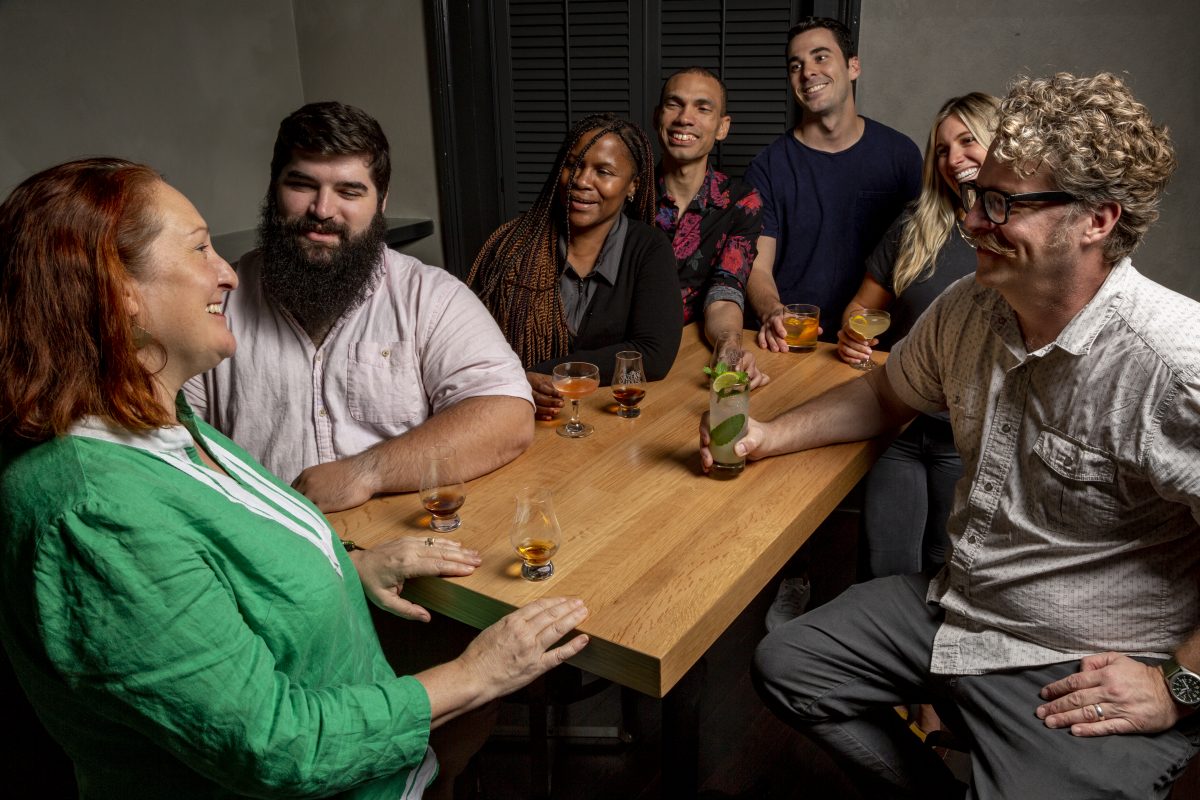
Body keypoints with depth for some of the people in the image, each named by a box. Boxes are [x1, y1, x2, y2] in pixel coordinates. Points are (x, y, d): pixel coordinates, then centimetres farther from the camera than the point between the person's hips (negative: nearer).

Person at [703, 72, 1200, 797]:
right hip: (956, 605, 7)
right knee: (785, 664, 9)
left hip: (1088, 679, -6)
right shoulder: (967, 309, -2)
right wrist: (768, 436, 4)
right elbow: (888, 394, 15)